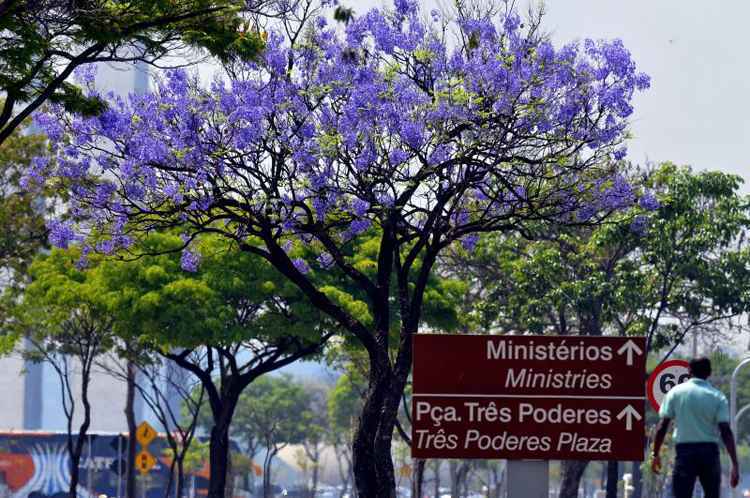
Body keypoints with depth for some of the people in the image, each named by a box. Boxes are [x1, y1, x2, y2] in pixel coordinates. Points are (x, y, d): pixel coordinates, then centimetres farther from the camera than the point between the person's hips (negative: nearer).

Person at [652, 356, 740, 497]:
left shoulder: (676, 392, 2)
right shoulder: (718, 397, 1)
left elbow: (662, 426, -2)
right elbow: (726, 431, -7)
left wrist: (656, 454, 6)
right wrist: (735, 464, -8)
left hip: (684, 450, -1)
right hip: (710, 452, 1)